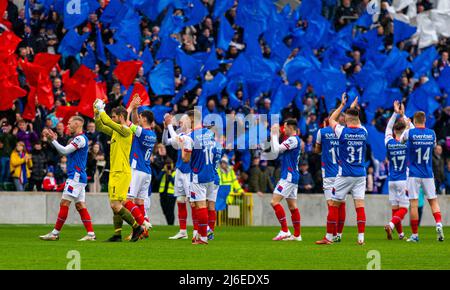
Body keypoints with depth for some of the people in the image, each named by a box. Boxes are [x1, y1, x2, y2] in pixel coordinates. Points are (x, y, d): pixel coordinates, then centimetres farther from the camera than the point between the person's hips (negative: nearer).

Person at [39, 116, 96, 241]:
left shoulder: (81, 138, -12)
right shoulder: (77, 139, 18)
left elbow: (65, 151, -18)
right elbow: (65, 152, 21)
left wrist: (53, 139, -13)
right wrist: (54, 139, 15)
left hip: (76, 176, -10)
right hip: (77, 177, 10)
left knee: (64, 203, -8)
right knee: (80, 206, 7)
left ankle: (55, 233, -6)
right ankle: (91, 233, 2)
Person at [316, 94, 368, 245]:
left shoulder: (342, 131, -10)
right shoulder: (363, 132, 0)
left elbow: (331, 119, 10)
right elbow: (358, 123, 25)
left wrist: (342, 105, 18)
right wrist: (353, 108, 33)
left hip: (344, 175, -3)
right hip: (360, 175, 3)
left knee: (334, 204, 5)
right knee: (360, 204, 0)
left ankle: (329, 237, 7)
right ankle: (361, 237, -8)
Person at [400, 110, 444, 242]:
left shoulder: (409, 132, -8)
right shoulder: (432, 133, 1)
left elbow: (401, 140, 14)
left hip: (414, 174, -2)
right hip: (428, 174, 2)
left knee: (414, 203, -1)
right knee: (433, 201, 10)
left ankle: (415, 235, 0)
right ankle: (439, 224, -13)